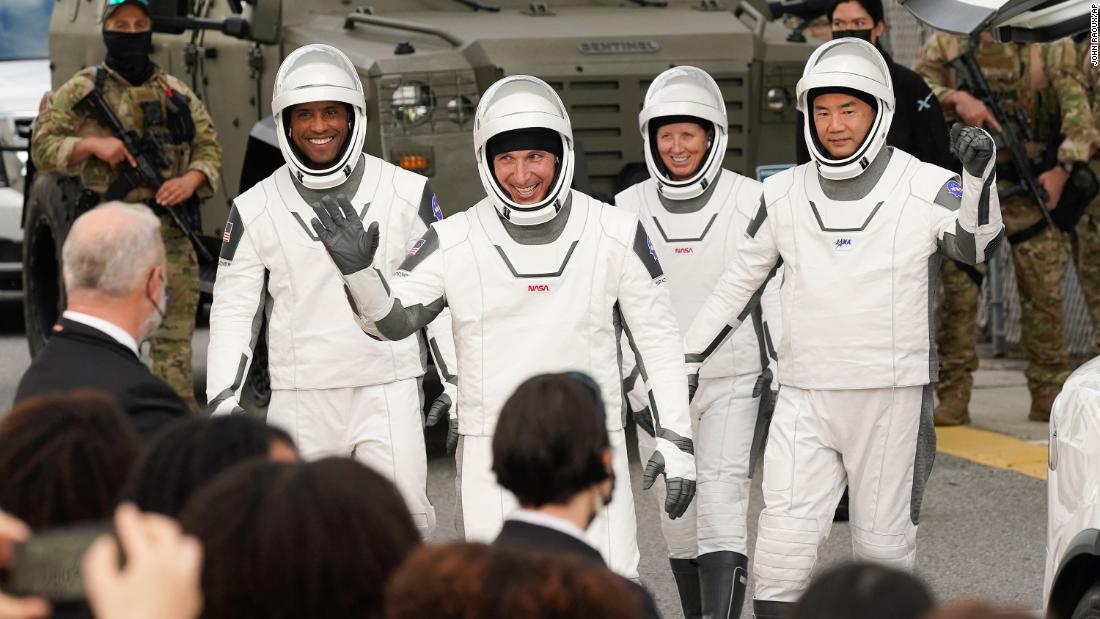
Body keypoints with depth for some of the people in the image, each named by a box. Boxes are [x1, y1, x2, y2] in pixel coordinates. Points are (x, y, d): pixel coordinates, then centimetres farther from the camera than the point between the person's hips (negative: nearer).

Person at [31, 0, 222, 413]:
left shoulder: (176, 93, 14)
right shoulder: (81, 92, 6)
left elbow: (208, 147, 15)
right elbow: (43, 147, 3)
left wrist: (191, 180, -5)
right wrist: (91, 145, -13)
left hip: (171, 235, 2)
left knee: (174, 341, -2)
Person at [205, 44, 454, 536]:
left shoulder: (408, 194, -1)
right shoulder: (255, 210, 2)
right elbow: (234, 308, 7)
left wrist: (457, 383, 3)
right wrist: (222, 398, -1)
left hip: (388, 395, -1)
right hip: (299, 401, 1)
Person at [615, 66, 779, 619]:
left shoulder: (748, 202, -2)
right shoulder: (629, 210, 5)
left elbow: (775, 293, 0)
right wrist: (633, 385, 2)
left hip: (733, 381, -3)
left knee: (722, 507, -15)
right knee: (679, 517, 7)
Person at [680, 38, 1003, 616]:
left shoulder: (926, 189, -5)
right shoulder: (785, 194, 6)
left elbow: (978, 244, -22)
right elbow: (739, 281, 17)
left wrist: (979, 178, -39)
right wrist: (687, 359, 18)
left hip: (892, 398, -2)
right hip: (804, 399, 3)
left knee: (884, 542, 5)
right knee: (781, 550, -5)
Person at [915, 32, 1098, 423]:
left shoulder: (1050, 46, 2)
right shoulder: (945, 43, 5)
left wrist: (1063, 167, -17)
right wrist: (954, 98, -26)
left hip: (1031, 188, 0)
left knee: (1044, 294, 0)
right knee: (958, 292, -4)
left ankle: (1049, 397, 8)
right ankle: (953, 398, 0)